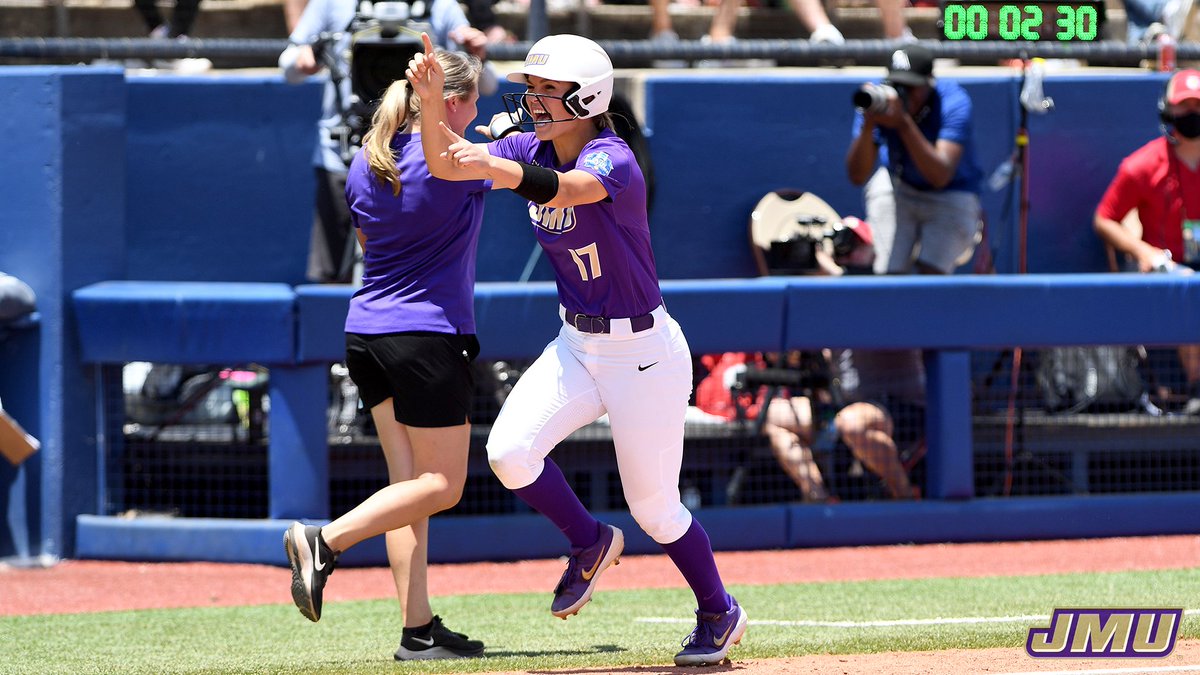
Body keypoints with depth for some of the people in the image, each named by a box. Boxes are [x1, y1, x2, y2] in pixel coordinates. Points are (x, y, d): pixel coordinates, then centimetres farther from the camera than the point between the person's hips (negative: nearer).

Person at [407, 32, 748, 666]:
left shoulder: (611, 160, -22)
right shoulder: (533, 150, 1)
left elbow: (561, 189, -45)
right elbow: (445, 162, -9)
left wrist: (494, 167, -63)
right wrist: (432, 100, -28)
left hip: (643, 352, -7)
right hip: (576, 345, 7)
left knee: (653, 506, 2)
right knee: (509, 449, -15)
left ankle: (719, 613, 27)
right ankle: (590, 543, 11)